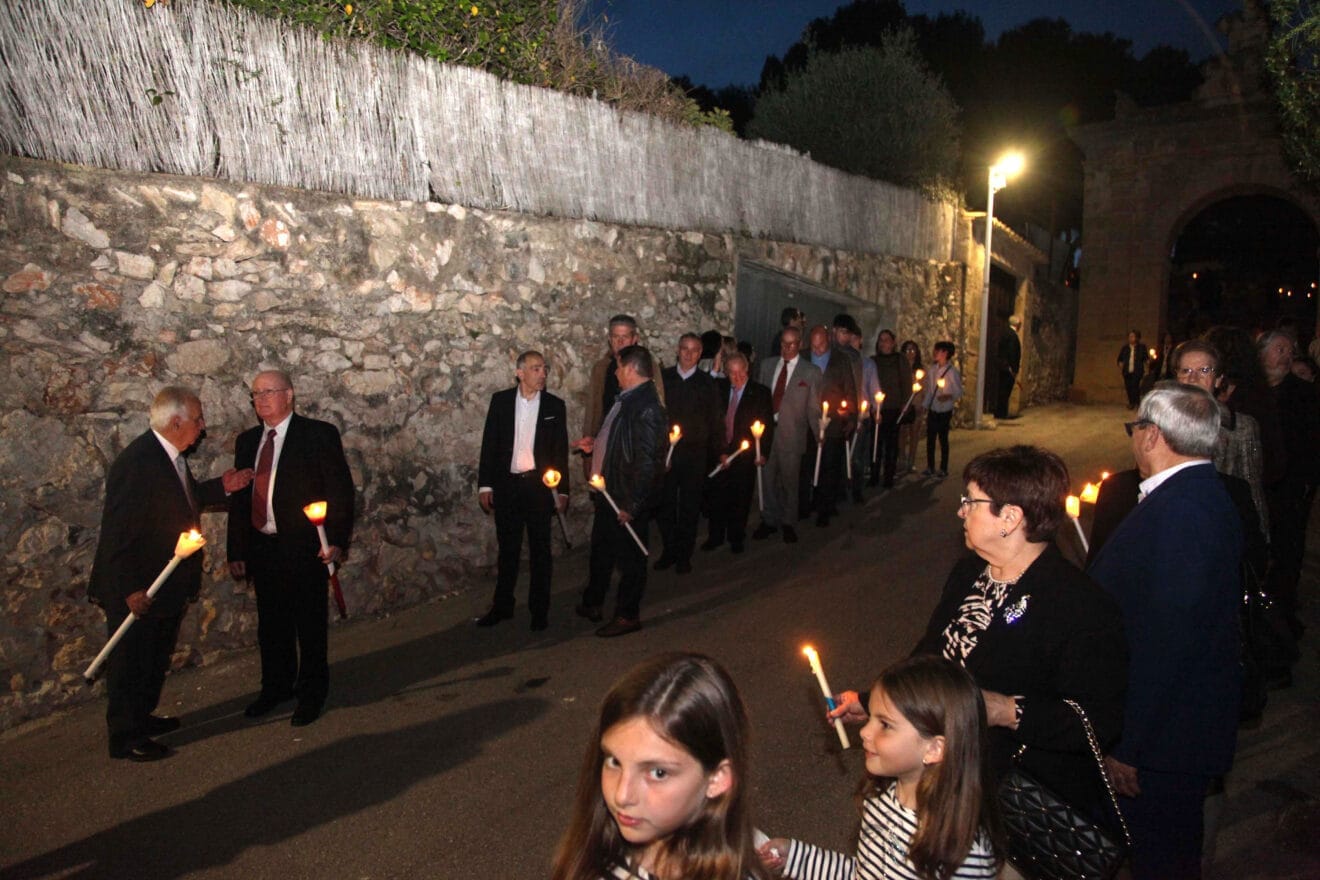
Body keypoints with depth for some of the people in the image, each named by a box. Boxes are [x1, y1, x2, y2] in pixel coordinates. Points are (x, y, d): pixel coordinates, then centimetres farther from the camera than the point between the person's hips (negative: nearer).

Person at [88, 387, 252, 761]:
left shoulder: (170, 456, 1)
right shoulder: (136, 463, -27)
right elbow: (117, 533, -26)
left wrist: (221, 487, 2)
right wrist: (130, 589, -23)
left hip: (167, 585, 9)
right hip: (137, 590, -9)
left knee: (157, 658, 23)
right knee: (131, 662, 7)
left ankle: (142, 716, 41)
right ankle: (125, 737, 22)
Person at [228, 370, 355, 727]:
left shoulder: (319, 434, -7)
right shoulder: (247, 440, 10)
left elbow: (341, 490, -9)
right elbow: (238, 498, 13)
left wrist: (337, 541, -17)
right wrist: (237, 551, 9)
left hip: (304, 548, -5)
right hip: (261, 548, 5)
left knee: (310, 624, 6)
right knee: (271, 625, 16)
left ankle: (312, 694, 22)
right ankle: (276, 686, 35)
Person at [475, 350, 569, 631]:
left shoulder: (555, 405, 0)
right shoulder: (500, 400, 1)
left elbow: (561, 450, 2)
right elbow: (489, 443, 2)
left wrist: (562, 489, 0)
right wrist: (485, 484, -1)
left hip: (539, 485, -1)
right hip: (506, 484, 1)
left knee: (540, 550, 7)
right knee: (507, 549, 12)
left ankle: (539, 609, 19)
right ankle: (502, 606, 25)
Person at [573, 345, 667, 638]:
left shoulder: (646, 408, -24)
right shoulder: (626, 400, 7)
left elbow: (647, 460, -27)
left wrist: (631, 504, -24)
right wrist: (594, 446, 10)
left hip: (627, 499, -10)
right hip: (608, 494, 10)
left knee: (630, 558, 8)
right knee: (601, 550, 23)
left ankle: (627, 616, 24)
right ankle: (592, 603, 41)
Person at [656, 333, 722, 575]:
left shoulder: (707, 383, 1)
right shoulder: (662, 377, 3)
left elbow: (714, 421, 5)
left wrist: (715, 453, 5)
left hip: (695, 453, -1)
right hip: (664, 450, 1)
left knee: (690, 506, 7)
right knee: (665, 503, 6)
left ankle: (684, 555, 21)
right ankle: (669, 550, 22)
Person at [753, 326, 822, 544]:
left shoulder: (811, 372, -2)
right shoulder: (767, 365, 9)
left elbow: (813, 407, -2)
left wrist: (819, 436, -2)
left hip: (791, 435, -3)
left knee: (790, 481, 8)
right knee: (768, 479, 11)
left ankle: (789, 524, 24)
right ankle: (769, 521, 27)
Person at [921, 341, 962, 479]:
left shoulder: (953, 372, -12)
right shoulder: (933, 368, 5)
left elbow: (959, 391, -10)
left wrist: (949, 396, -28)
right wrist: (924, 405, 11)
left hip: (944, 412, -5)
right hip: (932, 410, 5)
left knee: (943, 440, 4)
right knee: (930, 439, 10)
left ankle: (943, 469, 17)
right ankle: (930, 468, 23)